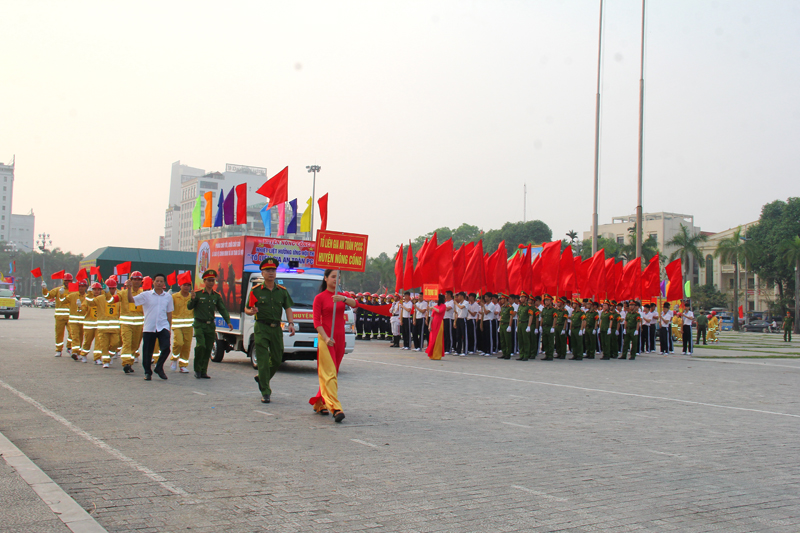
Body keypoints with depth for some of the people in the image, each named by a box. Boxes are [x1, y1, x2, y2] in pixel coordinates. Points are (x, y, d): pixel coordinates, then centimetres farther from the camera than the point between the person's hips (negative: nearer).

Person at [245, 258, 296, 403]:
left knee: (277, 360, 10)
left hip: (276, 328, 4)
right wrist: (251, 311, -21)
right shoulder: (256, 291, 0)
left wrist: (290, 323, -11)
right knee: (263, 361, -7)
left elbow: (288, 308, 4)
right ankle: (265, 392, -2)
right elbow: (247, 309, 3)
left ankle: (262, 379, 36)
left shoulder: (282, 291, 9)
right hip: (261, 328, -4)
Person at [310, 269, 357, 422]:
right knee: (330, 374, -12)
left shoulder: (342, 296, 13)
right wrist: (325, 338, -19)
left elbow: (355, 304, -7)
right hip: (325, 338, -6)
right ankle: (335, 408, -21)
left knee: (333, 373, 11)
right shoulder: (320, 298, -1)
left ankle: (320, 404, 24)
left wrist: (344, 299, -26)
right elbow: (316, 321, -7)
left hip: (340, 339, 6)